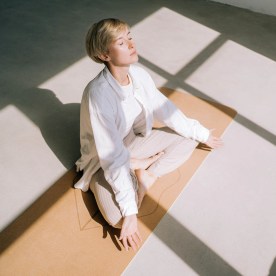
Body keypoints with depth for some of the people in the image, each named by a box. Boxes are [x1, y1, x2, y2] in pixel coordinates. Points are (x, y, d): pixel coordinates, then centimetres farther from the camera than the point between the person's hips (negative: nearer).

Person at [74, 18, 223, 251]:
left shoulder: (138, 74, -13)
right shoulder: (98, 94, -34)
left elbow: (165, 110, 1)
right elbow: (112, 158, -34)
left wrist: (202, 133, 8)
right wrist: (129, 212, -33)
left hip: (132, 143, 7)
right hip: (104, 161, -6)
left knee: (189, 138, 3)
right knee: (118, 217, -29)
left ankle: (147, 175, -8)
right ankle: (141, 167, -4)